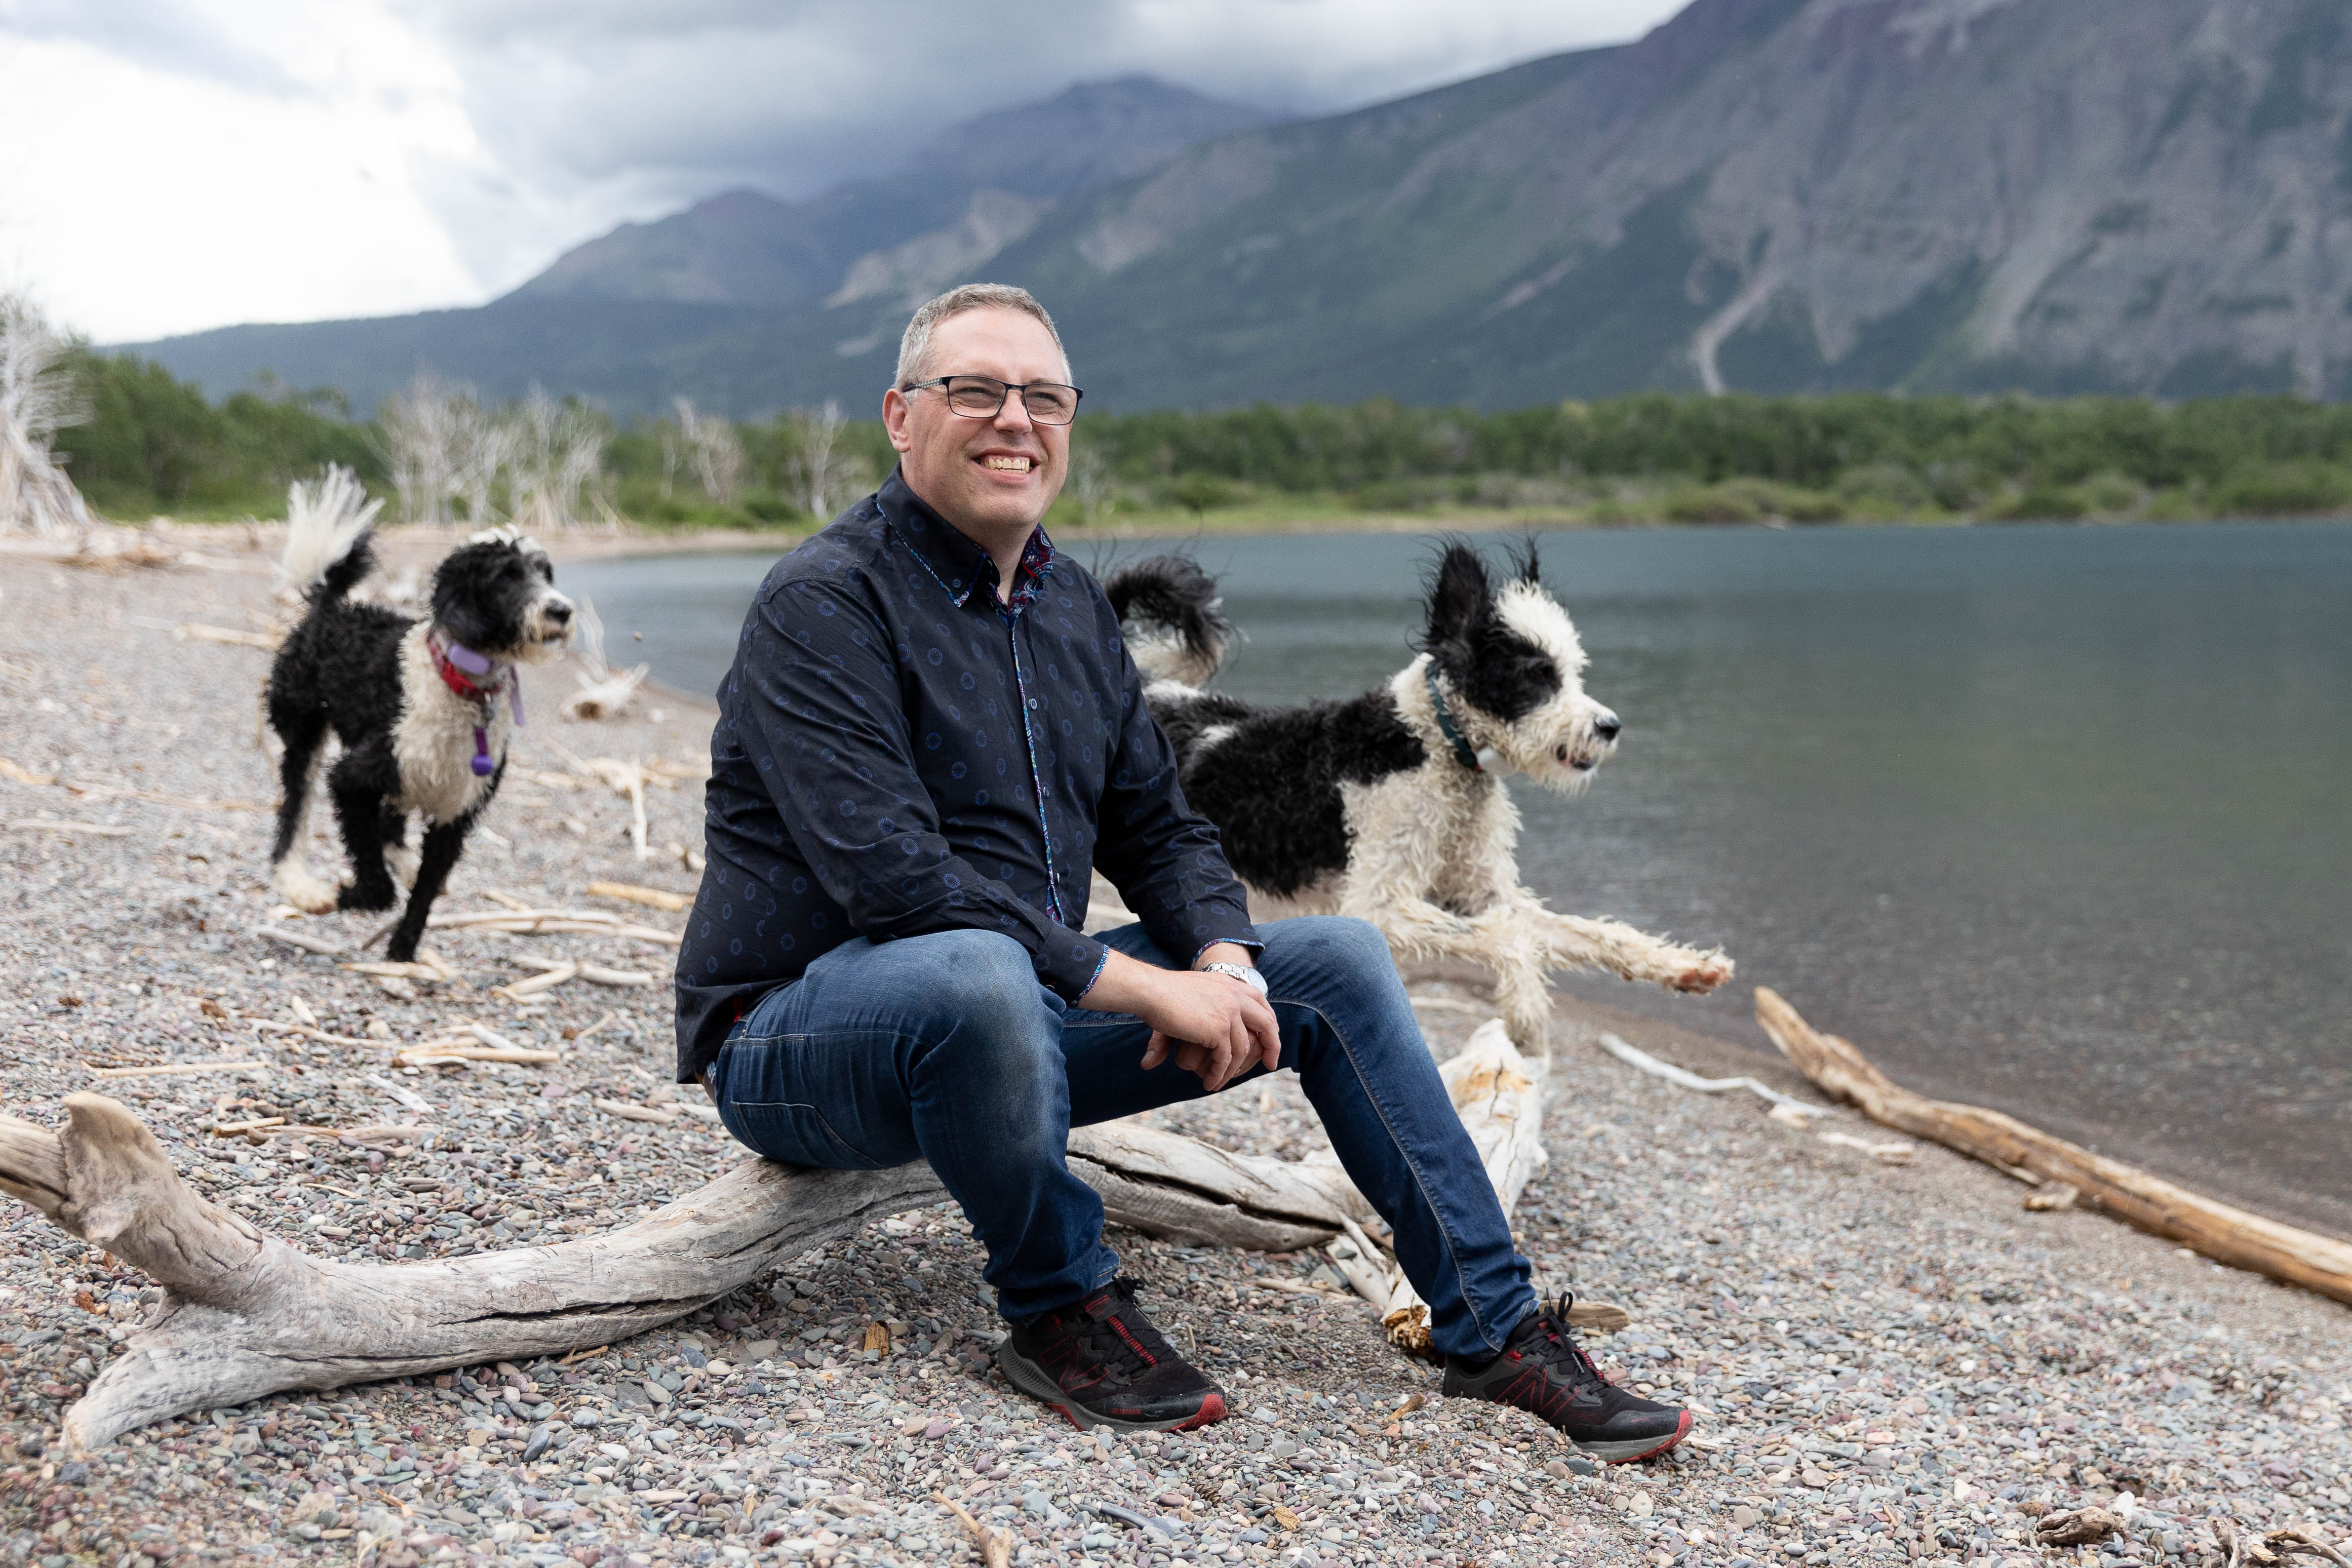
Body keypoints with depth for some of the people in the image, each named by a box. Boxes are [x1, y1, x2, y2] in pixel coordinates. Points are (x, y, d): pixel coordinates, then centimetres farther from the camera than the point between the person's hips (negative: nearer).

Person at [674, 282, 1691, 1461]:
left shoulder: (1071, 604, 10)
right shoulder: (824, 604, -16)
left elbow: (1155, 829, 13)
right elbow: (892, 877, -27)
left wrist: (1222, 963, -9)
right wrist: (1143, 987, -27)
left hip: (1022, 1009, 8)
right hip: (798, 1037, -7)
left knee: (1337, 961, 0)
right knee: (979, 973, -42)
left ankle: (1494, 1328, 7)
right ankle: (1060, 1310, -14)